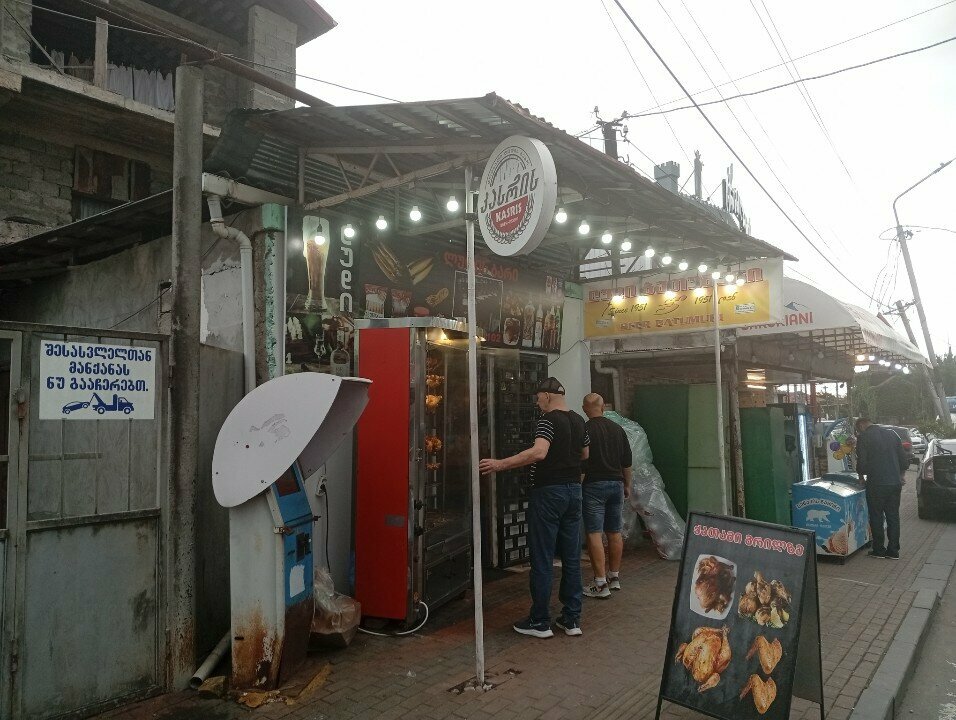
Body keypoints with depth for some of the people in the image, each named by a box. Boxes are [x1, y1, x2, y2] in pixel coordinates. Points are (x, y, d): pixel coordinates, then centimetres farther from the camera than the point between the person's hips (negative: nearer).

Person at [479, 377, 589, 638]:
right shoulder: (579, 421, 10)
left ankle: (539, 622, 7)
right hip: (574, 490, 8)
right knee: (571, 557, 11)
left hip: (549, 492, -7)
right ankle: (572, 619, 17)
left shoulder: (547, 420, -14)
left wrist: (500, 464, -32)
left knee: (542, 559, 0)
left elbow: (539, 452, -30)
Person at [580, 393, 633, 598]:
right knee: (615, 532, 13)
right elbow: (627, 462, 12)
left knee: (594, 533, -5)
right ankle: (614, 577, 24)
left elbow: (580, 463, -11)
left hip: (593, 485, -6)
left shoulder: (584, 430, -10)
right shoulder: (618, 429, 7)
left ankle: (600, 584, -7)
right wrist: (627, 485, 22)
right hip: (616, 484, 6)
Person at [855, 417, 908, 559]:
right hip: (895, 483, 5)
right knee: (893, 516, 11)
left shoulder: (863, 437, -7)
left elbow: (862, 463, -11)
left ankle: (879, 549, 11)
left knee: (876, 517, 6)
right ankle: (893, 551, 15)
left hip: (876, 484, -5)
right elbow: (904, 459, 12)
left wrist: (861, 477, 6)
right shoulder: (891, 433, 10)